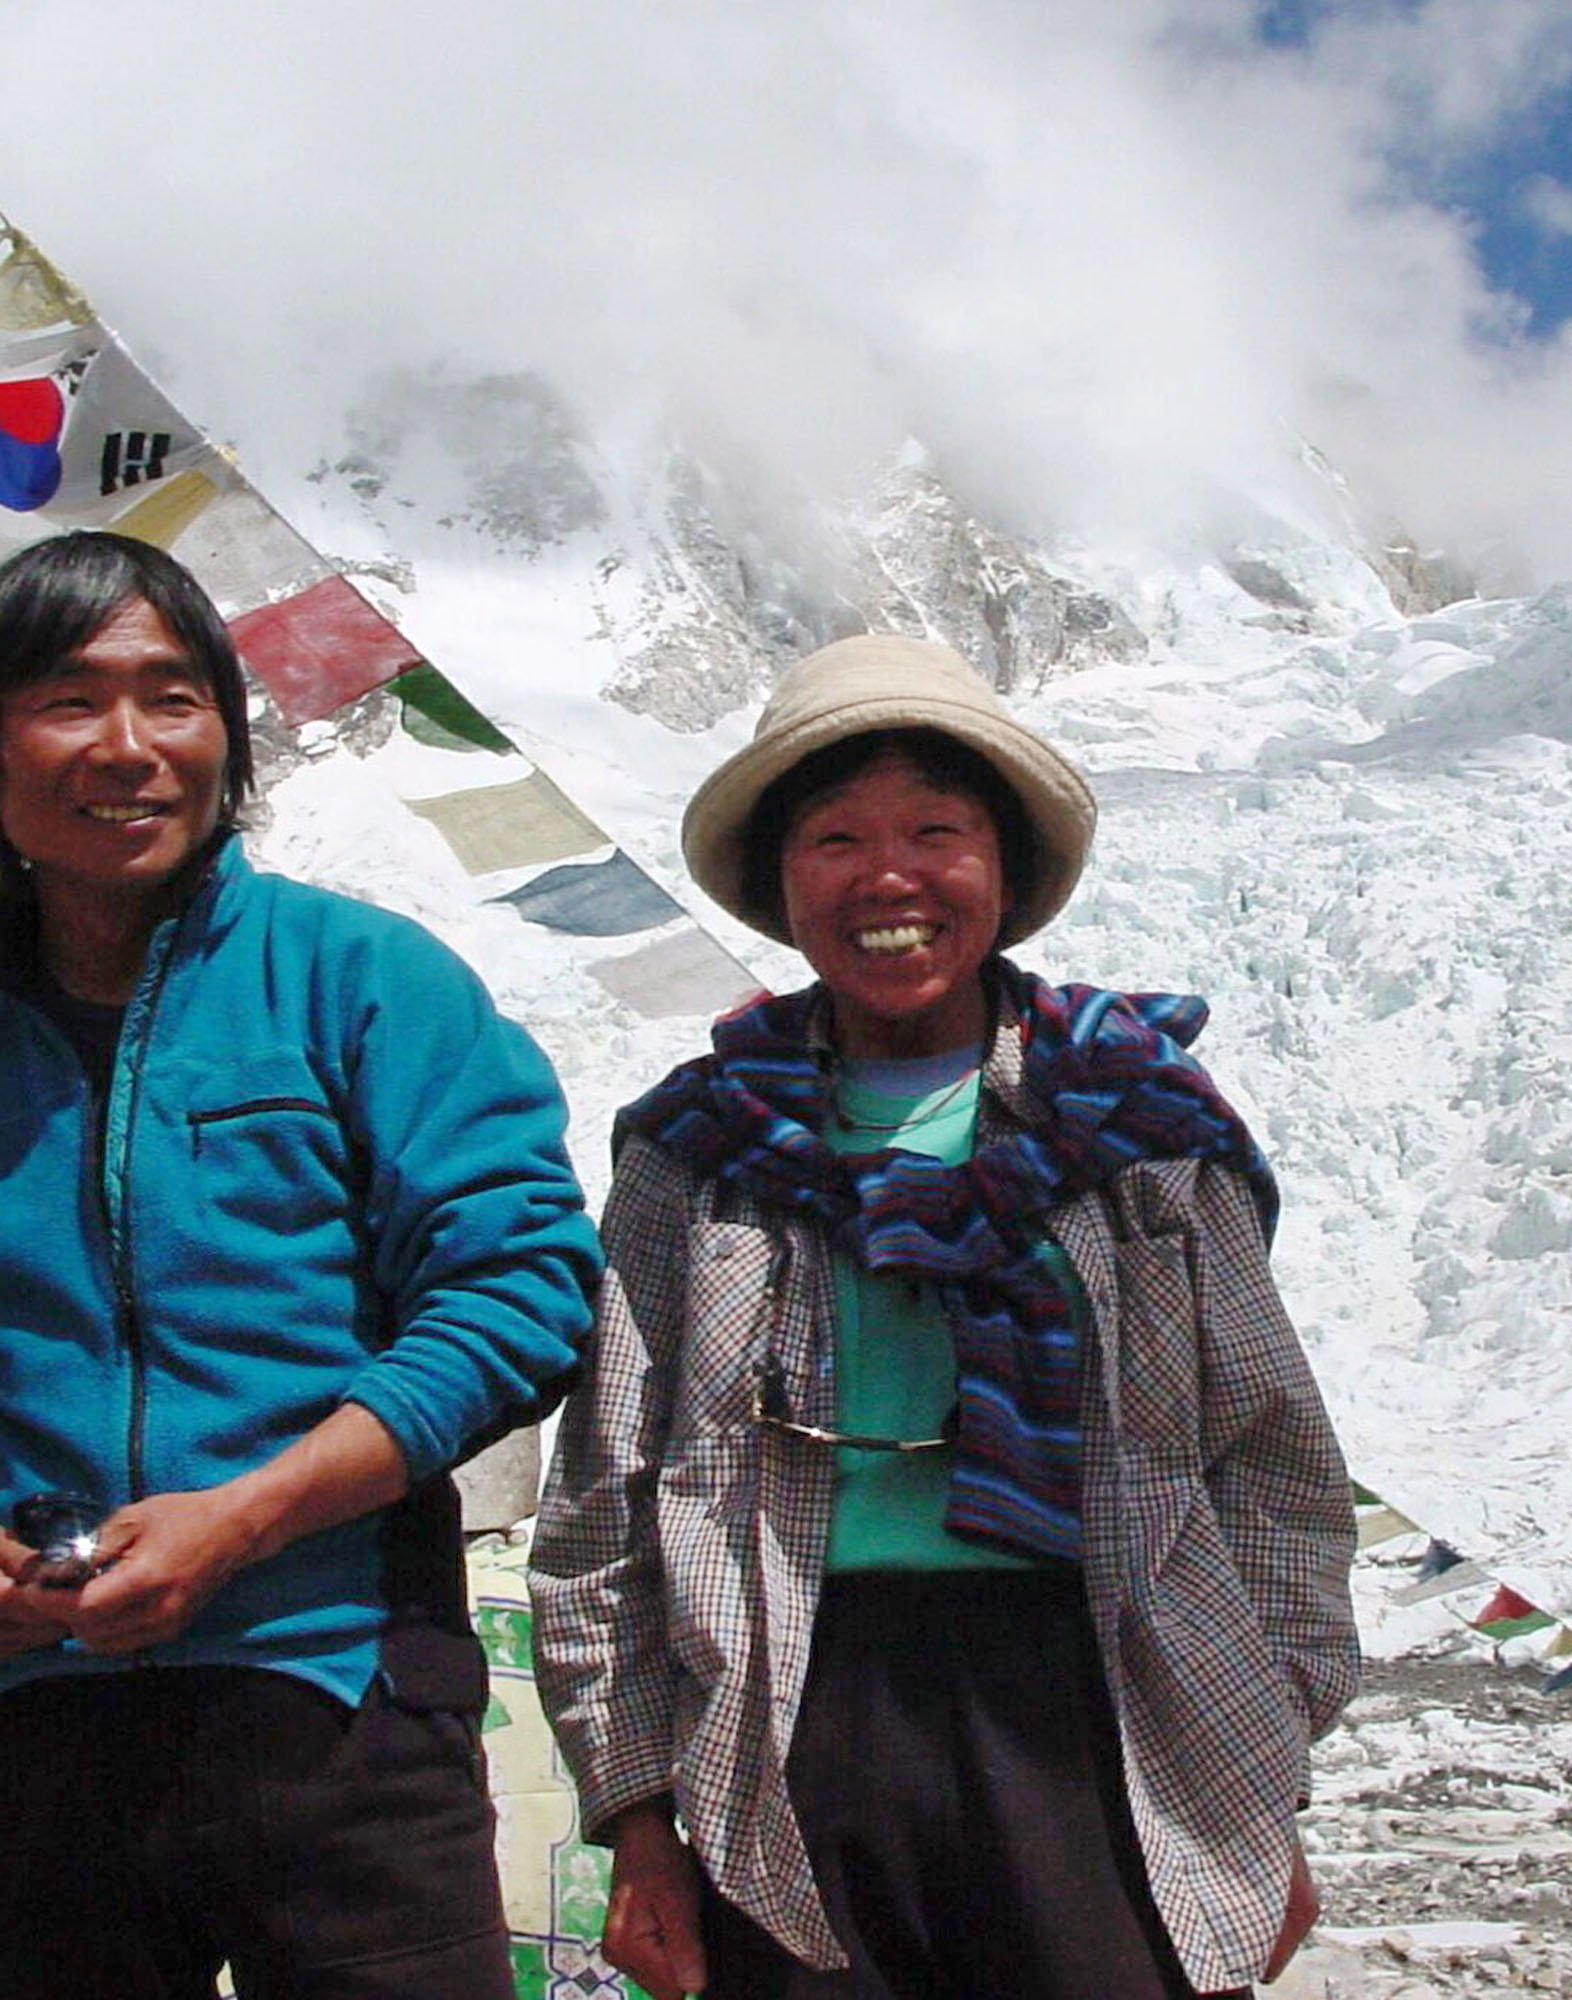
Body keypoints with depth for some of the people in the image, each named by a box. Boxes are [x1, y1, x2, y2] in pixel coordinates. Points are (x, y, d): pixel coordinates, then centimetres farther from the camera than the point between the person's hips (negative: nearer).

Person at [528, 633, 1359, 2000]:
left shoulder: (1143, 1119, 7)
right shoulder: (698, 1150, 8)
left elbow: (1275, 1468, 7)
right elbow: (602, 1504, 8)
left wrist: (1264, 1804, 4)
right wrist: (636, 1818, 3)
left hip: (1088, 1723, 0)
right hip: (798, 1734, 1)